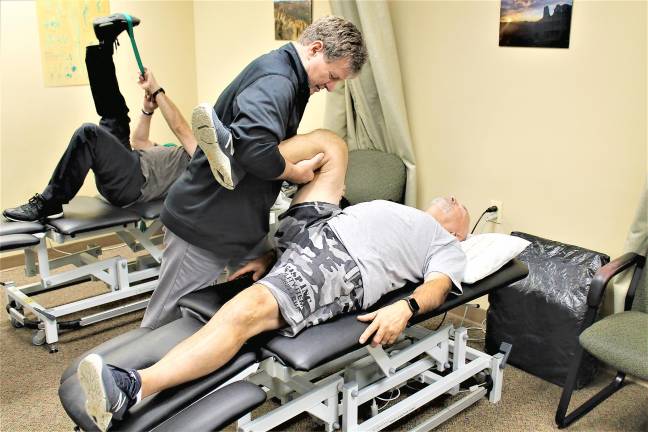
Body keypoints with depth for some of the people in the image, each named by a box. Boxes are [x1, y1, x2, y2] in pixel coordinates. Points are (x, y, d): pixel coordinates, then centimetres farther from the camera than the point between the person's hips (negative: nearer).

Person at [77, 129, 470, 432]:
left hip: (345, 268, -7)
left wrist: (405, 307, -24)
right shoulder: (394, 211, 40)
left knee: (247, 311, -33)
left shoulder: (447, 246, 23)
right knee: (330, 144, 4)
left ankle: (130, 390, -46)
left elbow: (438, 286, 1)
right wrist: (268, 256, 13)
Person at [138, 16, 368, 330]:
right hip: (203, 225, -10)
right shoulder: (275, 79, -23)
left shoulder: (287, 78, 10)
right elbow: (253, 146, -41)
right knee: (165, 323, 5)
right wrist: (296, 173, -21)